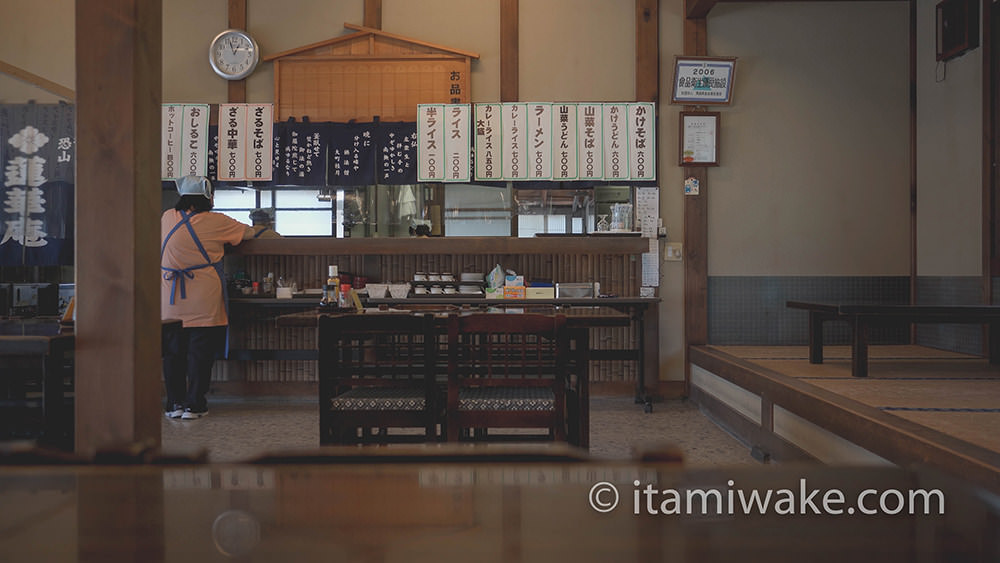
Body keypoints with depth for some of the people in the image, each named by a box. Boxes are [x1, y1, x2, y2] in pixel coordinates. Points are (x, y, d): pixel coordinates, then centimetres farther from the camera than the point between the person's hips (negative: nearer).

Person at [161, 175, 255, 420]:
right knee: (200, 351, 3)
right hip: (205, 301, -3)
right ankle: (194, 405, 5)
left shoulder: (168, 218, 5)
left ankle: (174, 403, 15)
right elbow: (249, 232, 6)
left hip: (171, 300, 3)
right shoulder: (215, 221, -6)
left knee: (173, 351, 11)